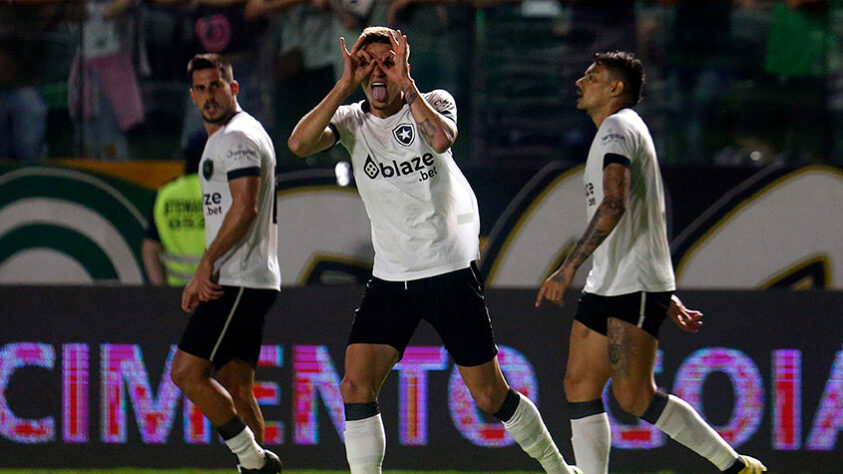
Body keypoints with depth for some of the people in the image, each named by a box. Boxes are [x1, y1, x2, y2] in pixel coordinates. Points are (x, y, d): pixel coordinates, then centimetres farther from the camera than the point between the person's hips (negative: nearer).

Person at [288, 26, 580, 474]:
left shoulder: (434, 103, -3)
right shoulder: (352, 120, 2)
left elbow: (442, 139, -27)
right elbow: (299, 143, -18)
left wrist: (405, 83, -23)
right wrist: (346, 83, -19)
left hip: (450, 272, -2)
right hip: (389, 280, 2)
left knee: (490, 395, 3)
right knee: (356, 387, -13)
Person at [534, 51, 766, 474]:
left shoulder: (618, 127, -9)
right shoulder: (620, 131, 24)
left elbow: (615, 205, -24)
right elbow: (645, 223, 27)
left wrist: (569, 267, -26)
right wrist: (668, 297, 27)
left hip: (636, 287, -10)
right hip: (606, 284, 10)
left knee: (634, 396, -14)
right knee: (580, 388, 1)